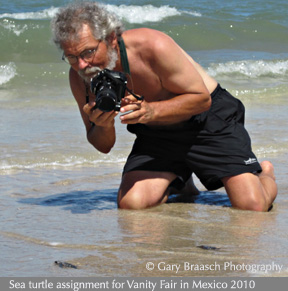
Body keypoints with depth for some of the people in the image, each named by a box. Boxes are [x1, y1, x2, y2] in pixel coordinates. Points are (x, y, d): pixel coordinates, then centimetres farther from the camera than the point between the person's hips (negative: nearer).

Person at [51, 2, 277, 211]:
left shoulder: (154, 47, -30)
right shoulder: (79, 77, -14)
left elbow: (201, 98, -20)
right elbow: (103, 146, -4)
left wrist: (150, 111, -37)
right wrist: (103, 126, -30)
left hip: (209, 121, -4)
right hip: (157, 135, 4)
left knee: (252, 205, -19)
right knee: (131, 204, -20)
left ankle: (265, 175, 20)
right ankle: (180, 184, 14)